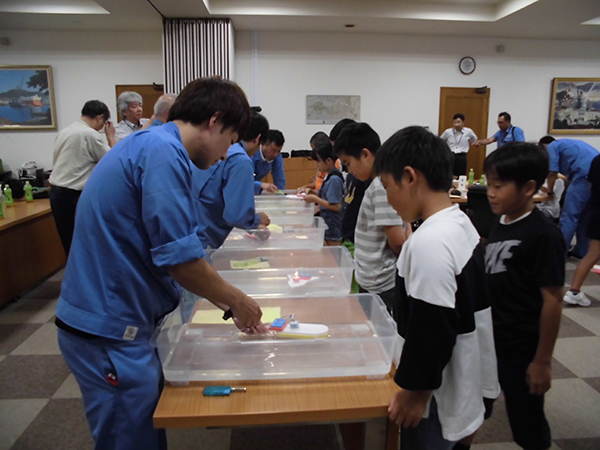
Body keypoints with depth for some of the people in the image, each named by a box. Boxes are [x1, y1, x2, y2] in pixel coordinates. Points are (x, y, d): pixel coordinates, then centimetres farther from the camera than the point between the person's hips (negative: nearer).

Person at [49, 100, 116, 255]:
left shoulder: (64, 132, 12)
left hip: (56, 192, 8)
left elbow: (55, 162, 19)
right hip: (74, 196, -8)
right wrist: (110, 137, 2)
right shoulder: (91, 134, -14)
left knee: (70, 243, 15)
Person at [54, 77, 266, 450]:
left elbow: (173, 253, 16)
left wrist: (231, 305, 16)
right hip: (109, 331, -9)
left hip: (118, 322, 9)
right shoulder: (162, 151, -19)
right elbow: (179, 258, -23)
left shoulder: (152, 146, 12)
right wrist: (236, 301, -6)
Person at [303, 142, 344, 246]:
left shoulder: (334, 179, -20)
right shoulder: (329, 177, 7)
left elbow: (336, 206, -23)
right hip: (328, 225, 9)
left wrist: (315, 199, -17)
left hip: (333, 227, -9)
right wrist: (316, 194, 3)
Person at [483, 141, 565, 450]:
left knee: (527, 422, 13)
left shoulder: (543, 235, -20)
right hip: (487, 340, 7)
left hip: (522, 349, -7)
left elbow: (552, 300, -17)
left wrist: (542, 361, -13)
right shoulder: (499, 223, 2)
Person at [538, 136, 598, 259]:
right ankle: (582, 251, 21)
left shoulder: (552, 146, 9)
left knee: (568, 216, -5)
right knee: (585, 217, 16)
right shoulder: (567, 143, 33)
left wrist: (550, 190, 16)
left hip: (586, 175, -9)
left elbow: (552, 172, 2)